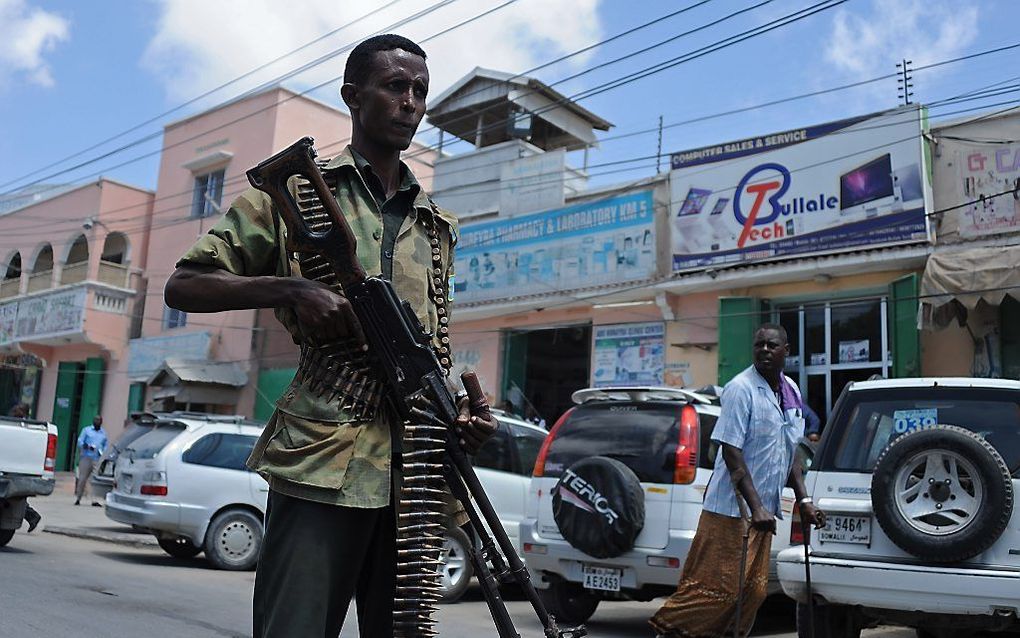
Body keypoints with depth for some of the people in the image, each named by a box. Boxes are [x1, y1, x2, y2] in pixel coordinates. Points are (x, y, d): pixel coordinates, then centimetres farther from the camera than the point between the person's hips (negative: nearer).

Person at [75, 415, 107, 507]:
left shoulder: (104, 433, 19)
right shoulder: (86, 430, 12)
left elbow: (105, 445, 19)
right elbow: (80, 441, 4)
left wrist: (103, 453, -1)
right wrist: (86, 446, -14)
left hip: (97, 459, 2)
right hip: (86, 457, -2)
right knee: (82, 478, -4)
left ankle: (94, 500, -11)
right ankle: (78, 498, 5)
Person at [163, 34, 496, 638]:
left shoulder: (439, 224, 21)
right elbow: (183, 285, 4)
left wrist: (461, 412, 5)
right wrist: (291, 288, -13)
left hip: (416, 468, 5)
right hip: (323, 458, -4)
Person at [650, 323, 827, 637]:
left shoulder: (791, 391, 12)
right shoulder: (740, 389, -14)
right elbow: (731, 452, -18)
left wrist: (804, 500, 12)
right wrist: (756, 507, -23)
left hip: (763, 510, 8)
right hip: (731, 509, -8)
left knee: (753, 591, 11)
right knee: (716, 588, -6)